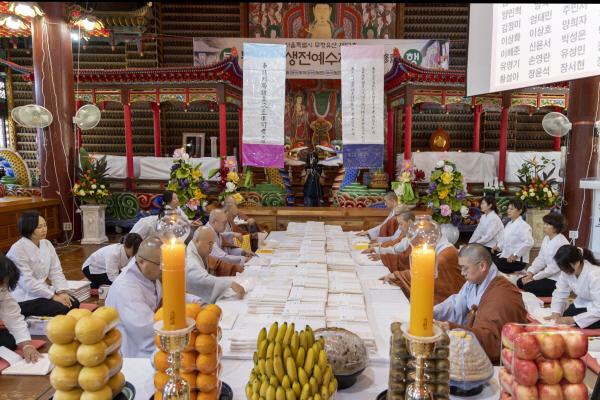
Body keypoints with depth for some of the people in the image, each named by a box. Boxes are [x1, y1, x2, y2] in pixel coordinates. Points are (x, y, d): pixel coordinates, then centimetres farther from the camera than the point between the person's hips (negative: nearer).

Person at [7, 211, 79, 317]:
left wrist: (62, 292, -14)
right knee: (62, 309, -22)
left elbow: (56, 271, 3)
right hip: (23, 298, -7)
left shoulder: (47, 244, 4)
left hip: (42, 291, 7)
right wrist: (53, 296, -23)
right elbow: (27, 282, -23)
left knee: (73, 303, -12)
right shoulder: (17, 250, -18)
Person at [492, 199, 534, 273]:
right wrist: (498, 246, 5)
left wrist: (515, 255, -24)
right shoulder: (509, 224, 14)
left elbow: (529, 242, -26)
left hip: (517, 260, -8)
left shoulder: (523, 225, -14)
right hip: (506, 255, 8)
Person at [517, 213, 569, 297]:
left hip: (557, 280, -8)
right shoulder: (546, 238, 5)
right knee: (520, 282, -3)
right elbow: (540, 259, 7)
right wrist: (530, 273, -7)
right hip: (547, 274, 8)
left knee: (528, 287, -18)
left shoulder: (561, 243, -22)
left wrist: (534, 278, -20)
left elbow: (554, 268, -24)